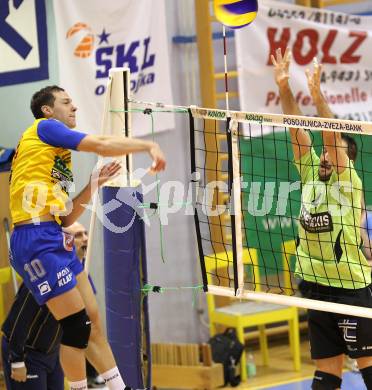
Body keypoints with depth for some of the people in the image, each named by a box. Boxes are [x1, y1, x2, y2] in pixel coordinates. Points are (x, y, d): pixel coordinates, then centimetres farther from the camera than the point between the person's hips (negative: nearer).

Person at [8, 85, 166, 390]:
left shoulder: (59, 157, 24)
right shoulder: (43, 127, 0)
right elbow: (102, 145, -8)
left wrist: (95, 184, 15)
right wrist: (149, 145, 2)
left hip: (57, 240, 9)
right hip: (37, 240, -9)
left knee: (93, 322, 9)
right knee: (77, 327, -7)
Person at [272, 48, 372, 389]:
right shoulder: (310, 173, 8)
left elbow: (332, 136, -17)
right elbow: (298, 132, 3)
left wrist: (317, 94, -25)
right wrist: (284, 88, -5)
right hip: (315, 284, 5)